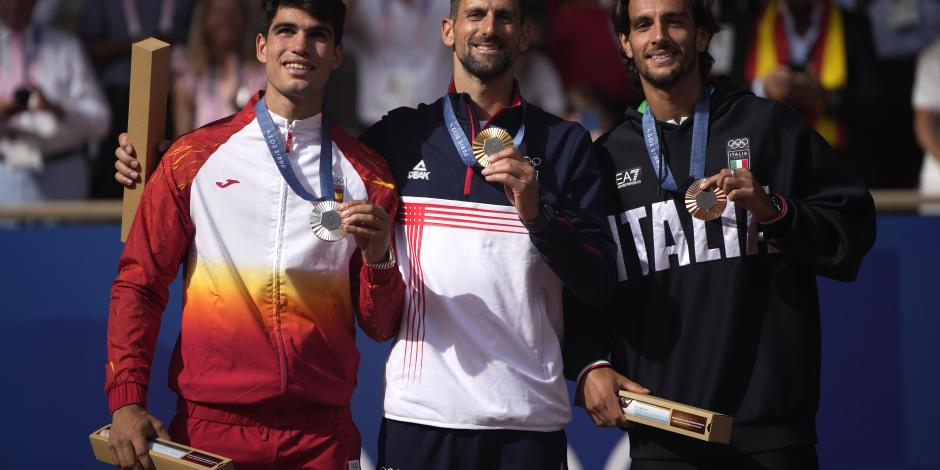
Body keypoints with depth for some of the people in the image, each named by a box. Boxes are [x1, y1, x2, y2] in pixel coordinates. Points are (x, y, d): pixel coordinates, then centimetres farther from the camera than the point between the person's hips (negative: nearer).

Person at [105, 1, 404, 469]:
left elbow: (380, 326, 8)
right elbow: (138, 285, 4)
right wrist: (126, 402, -6)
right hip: (209, 426, -1)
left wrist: (377, 259, -12)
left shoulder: (366, 174, 6)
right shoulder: (194, 158, 3)